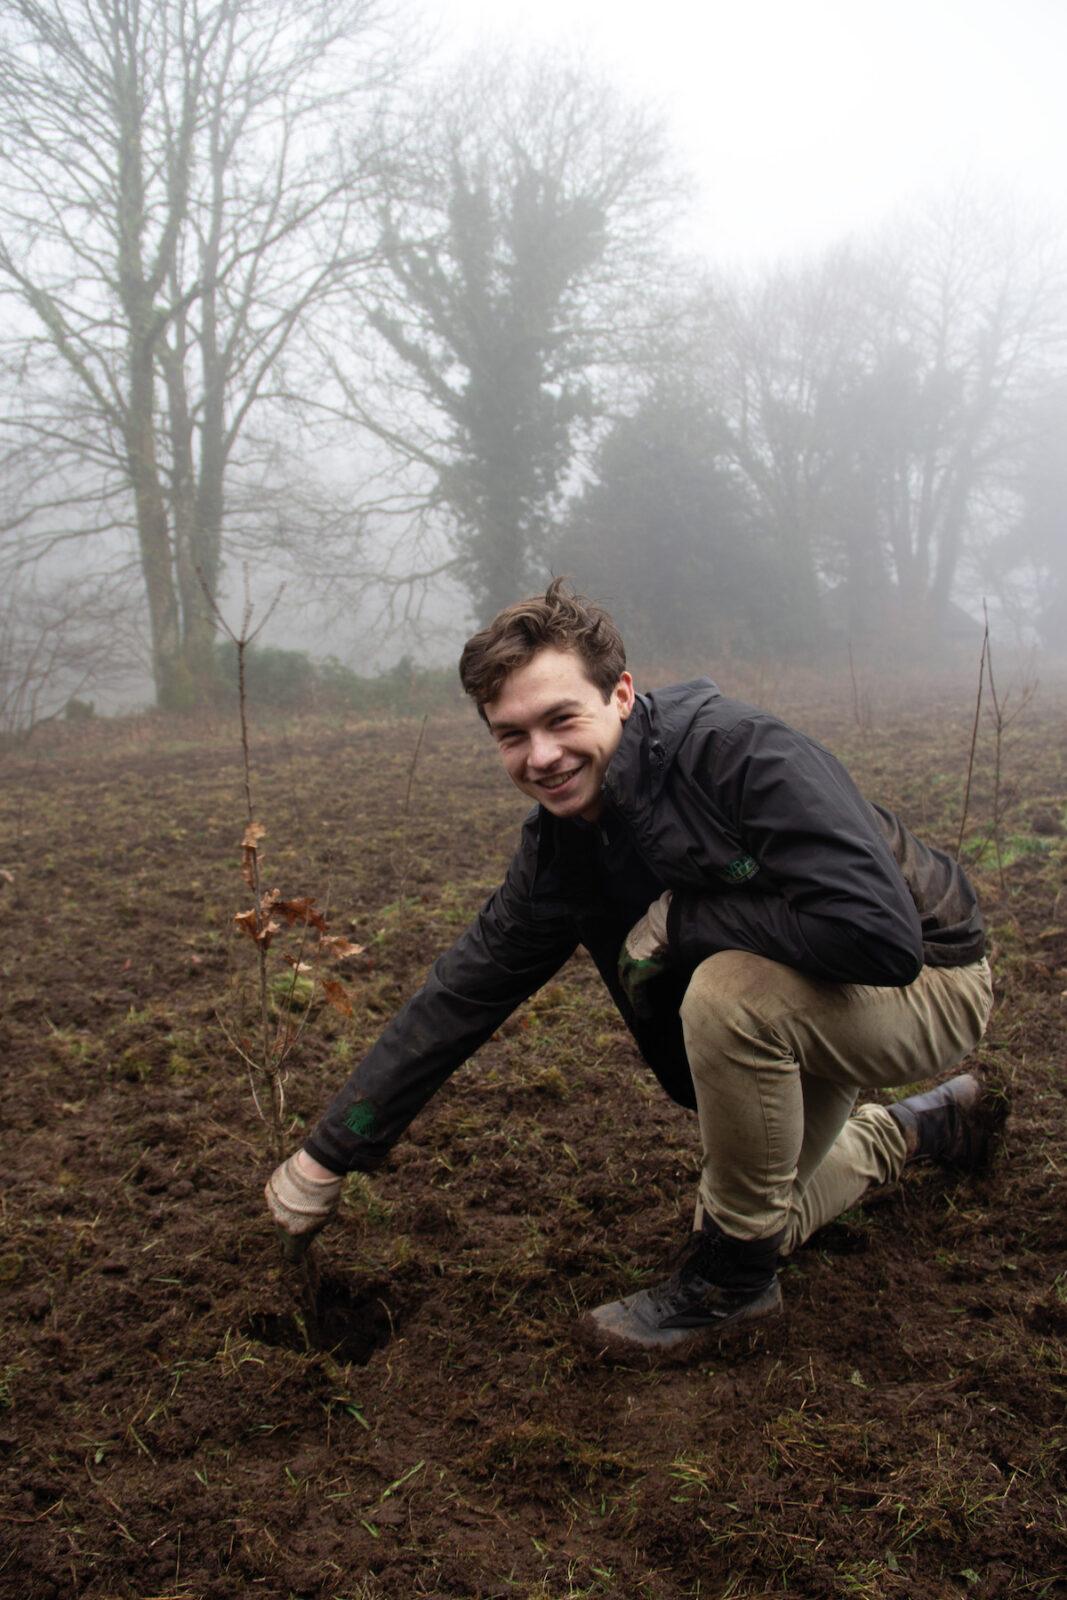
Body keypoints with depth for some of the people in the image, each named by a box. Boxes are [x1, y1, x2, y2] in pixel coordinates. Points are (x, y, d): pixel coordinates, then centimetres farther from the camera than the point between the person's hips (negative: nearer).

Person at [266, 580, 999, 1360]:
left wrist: (679, 920, -29)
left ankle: (732, 1276, -12)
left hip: (927, 981, -7)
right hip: (781, 1011, 8)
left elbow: (881, 934, -41)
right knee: (744, 1214, 16)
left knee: (728, 988, -36)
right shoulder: (559, 844, -10)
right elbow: (465, 990, -3)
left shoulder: (742, 752, -32)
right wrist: (330, 1155, -2)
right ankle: (923, 1126, 39)